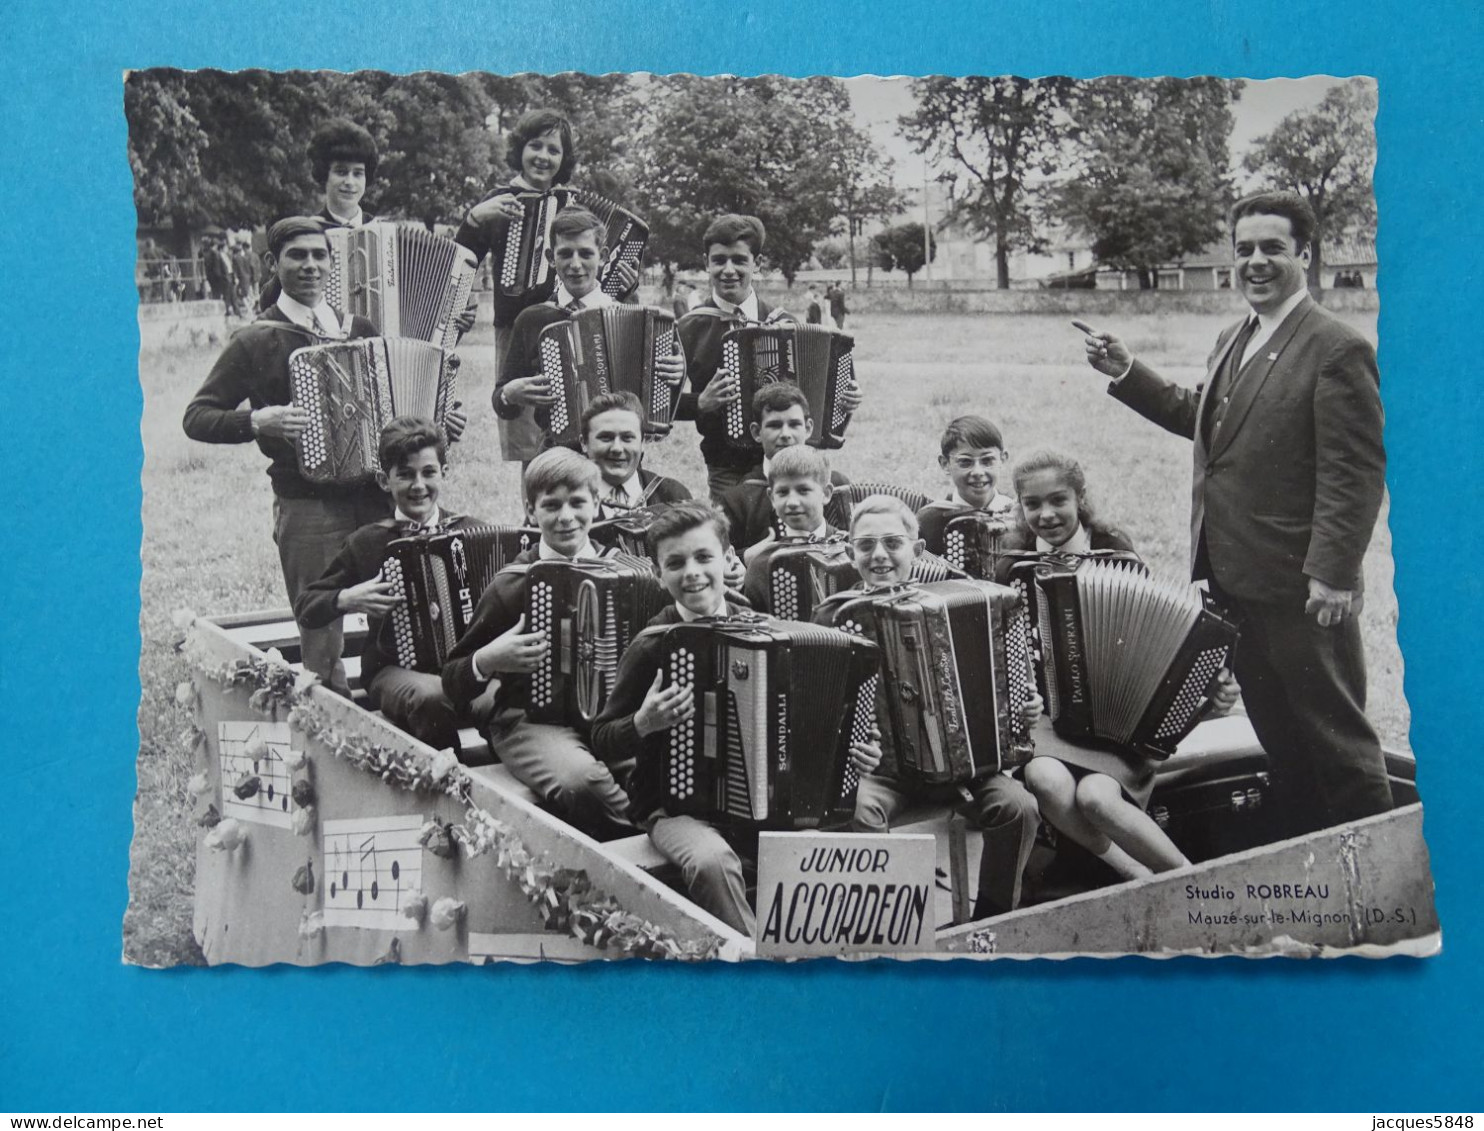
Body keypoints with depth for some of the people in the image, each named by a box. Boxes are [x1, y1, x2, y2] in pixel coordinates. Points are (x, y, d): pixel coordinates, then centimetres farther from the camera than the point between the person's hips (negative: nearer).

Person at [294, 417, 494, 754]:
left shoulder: (471, 531, 9)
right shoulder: (368, 543, 4)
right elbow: (304, 609, 10)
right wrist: (347, 599, -9)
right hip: (396, 669, -1)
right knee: (432, 697, -36)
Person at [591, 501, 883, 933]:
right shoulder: (652, 646, -6)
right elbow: (602, 741, 0)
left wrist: (850, 748, 1)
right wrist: (645, 722, -19)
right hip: (676, 805, -3)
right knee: (711, 861, -35)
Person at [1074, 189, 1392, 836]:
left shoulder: (1338, 350, -12)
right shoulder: (1232, 341, 14)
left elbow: (1357, 475, -16)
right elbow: (1196, 417, 26)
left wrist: (1332, 574, -21)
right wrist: (1125, 371, 16)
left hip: (1300, 588, -8)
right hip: (1233, 579, 8)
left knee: (1334, 734, 3)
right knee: (1277, 735, 17)